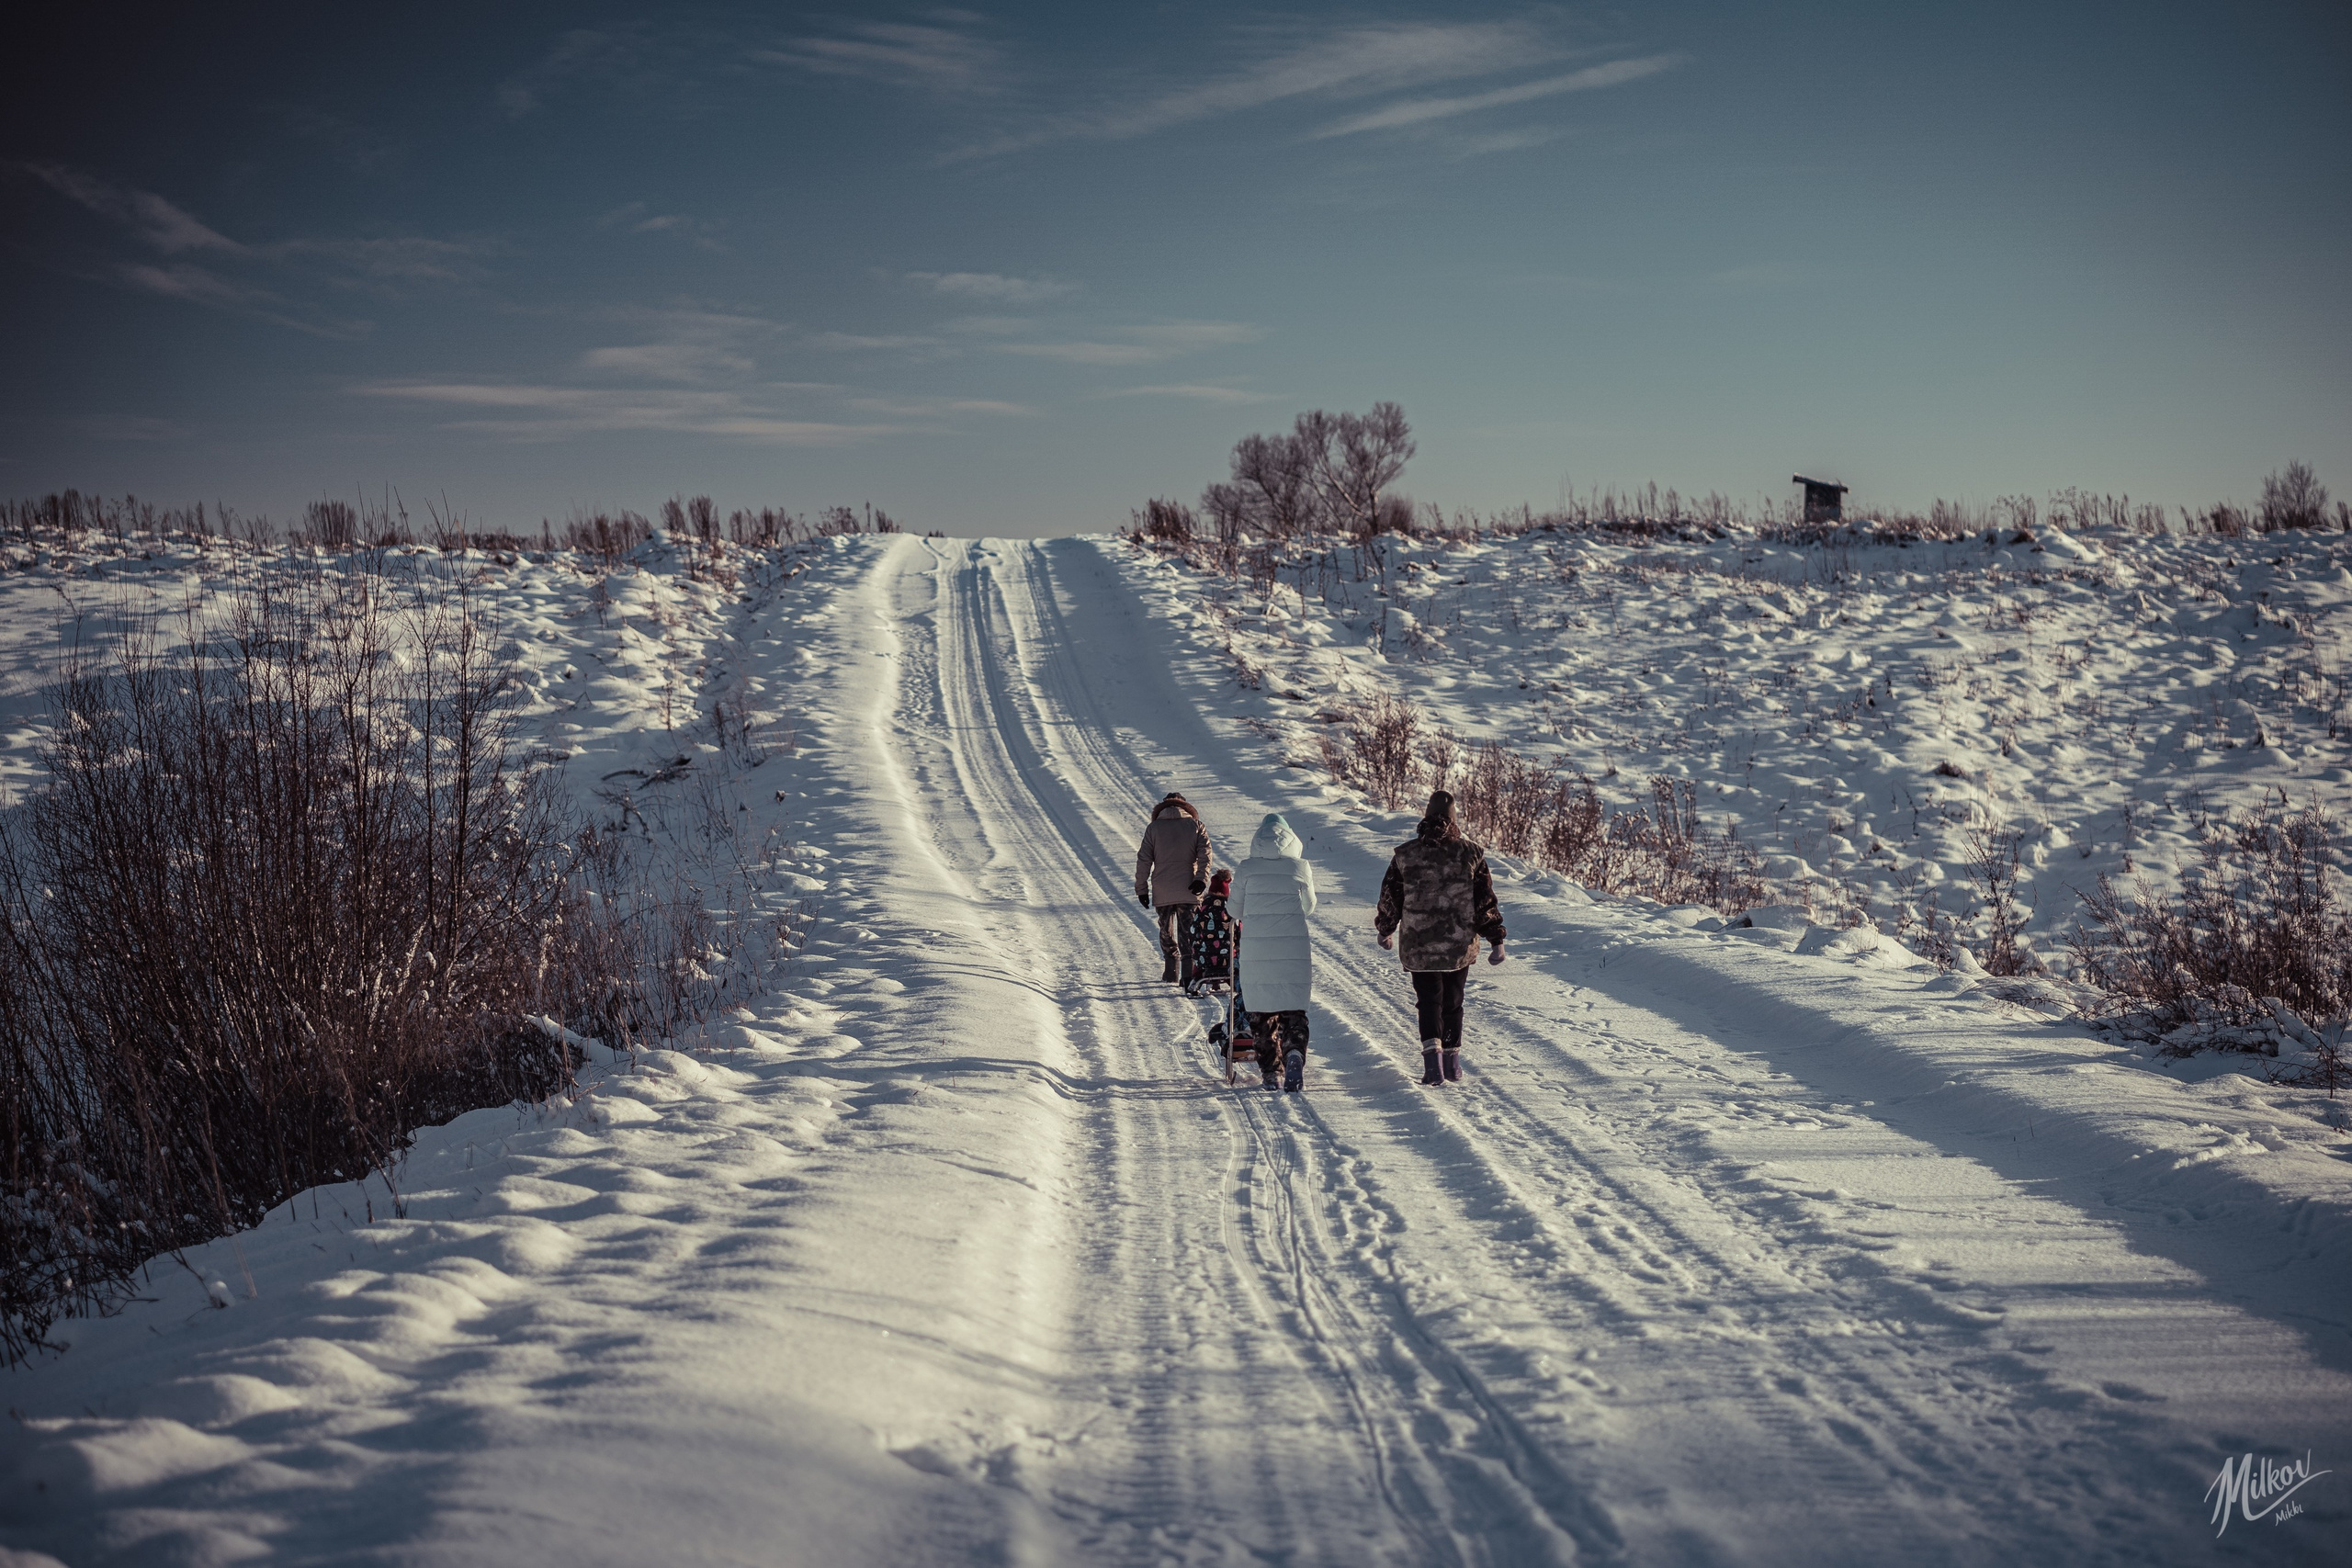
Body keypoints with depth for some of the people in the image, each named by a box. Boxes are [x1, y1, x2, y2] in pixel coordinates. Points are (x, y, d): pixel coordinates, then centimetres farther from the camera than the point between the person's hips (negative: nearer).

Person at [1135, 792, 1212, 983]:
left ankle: (1171, 971, 6)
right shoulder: (1196, 826, 5)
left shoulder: (1154, 828, 5)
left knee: (1166, 931, 13)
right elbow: (1205, 856, -7)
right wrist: (1200, 880, -11)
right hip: (1188, 890, 0)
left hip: (1162, 892, 0)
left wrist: (1141, 888, 6)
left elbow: (1144, 860, 2)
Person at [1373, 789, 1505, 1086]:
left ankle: (1432, 1054, -16)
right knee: (1453, 1002, 15)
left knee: (1429, 1001, 5)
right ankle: (1452, 1062, 21)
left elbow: (1390, 898, 5)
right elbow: (1486, 900, -1)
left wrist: (1385, 931, 22)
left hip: (1418, 947, -1)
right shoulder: (1471, 853, -2)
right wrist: (1496, 939, 5)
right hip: (1460, 945, 1)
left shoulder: (1405, 855, -3)